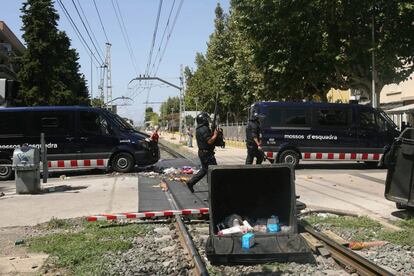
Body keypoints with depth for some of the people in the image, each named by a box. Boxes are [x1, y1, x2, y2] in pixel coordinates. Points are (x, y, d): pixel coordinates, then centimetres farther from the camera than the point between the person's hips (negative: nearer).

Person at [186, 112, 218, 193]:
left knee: (204, 170, 18)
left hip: (202, 152, 10)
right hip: (207, 153, -10)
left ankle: (190, 182, 15)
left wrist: (213, 133, 8)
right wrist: (215, 134, -13)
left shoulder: (199, 129, 13)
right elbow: (210, 141, -25)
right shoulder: (204, 129, -20)